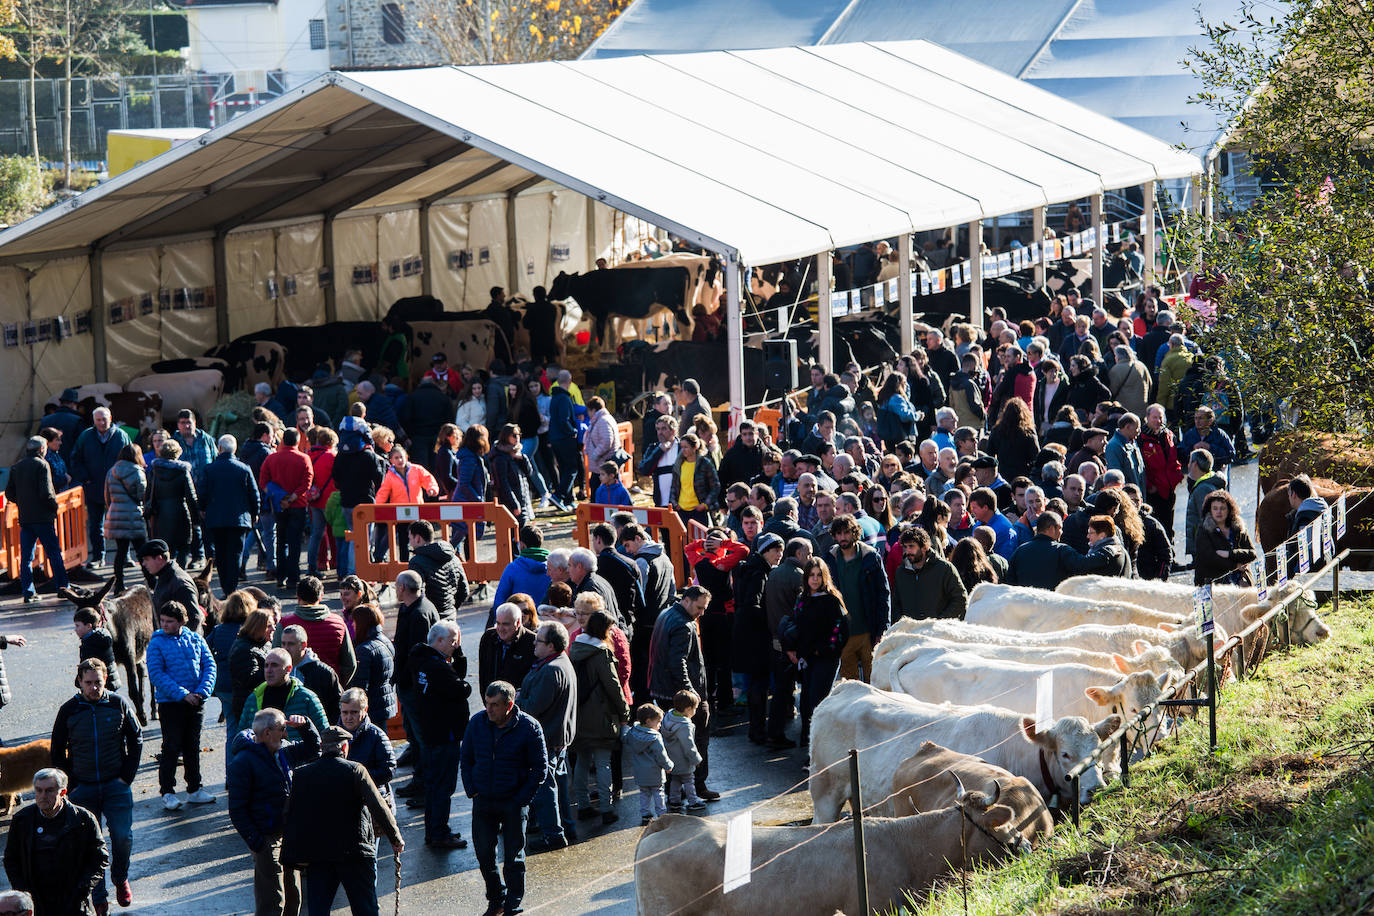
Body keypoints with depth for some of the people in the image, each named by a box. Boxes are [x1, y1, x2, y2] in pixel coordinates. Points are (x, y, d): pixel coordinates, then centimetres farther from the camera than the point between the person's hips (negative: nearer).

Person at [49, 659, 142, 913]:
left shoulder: (120, 705, -1)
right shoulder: (68, 711, -1)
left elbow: (136, 740, 8)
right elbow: (57, 752, 9)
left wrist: (126, 777, 1)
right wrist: (71, 785, 1)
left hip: (116, 785, -1)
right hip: (83, 788, 1)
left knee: (122, 836, -10)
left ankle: (120, 878, 18)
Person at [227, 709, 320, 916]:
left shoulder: (284, 751, 8)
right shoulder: (244, 762, -14)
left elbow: (312, 749, 26)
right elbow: (237, 810, -14)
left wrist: (304, 725, 5)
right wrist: (255, 842, -18)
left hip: (289, 835, 8)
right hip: (267, 839, -8)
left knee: (293, 897, 14)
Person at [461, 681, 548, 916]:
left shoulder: (528, 727, -11)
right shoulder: (477, 723, -1)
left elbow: (540, 767, -4)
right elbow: (466, 759, 12)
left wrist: (522, 799, -10)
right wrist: (471, 790, 1)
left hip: (514, 802, -3)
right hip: (483, 800, 3)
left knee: (514, 857, 3)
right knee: (483, 853, 8)